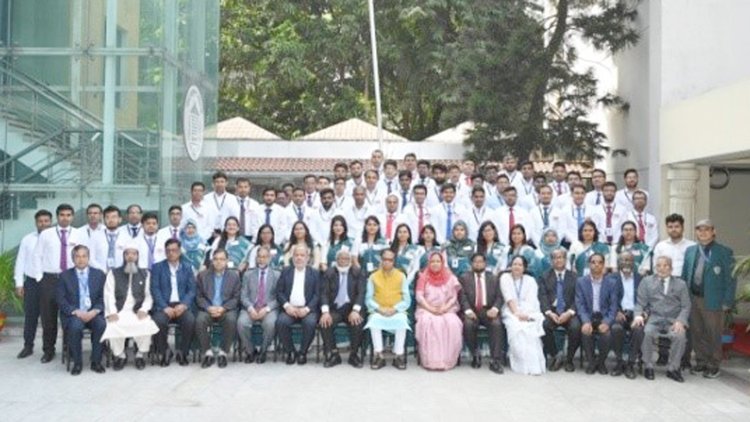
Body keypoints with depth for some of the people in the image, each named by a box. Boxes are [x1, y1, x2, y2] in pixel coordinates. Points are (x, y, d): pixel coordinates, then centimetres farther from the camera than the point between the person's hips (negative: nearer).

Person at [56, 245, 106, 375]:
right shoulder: (65, 276, 8)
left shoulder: (99, 274, 11)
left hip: (93, 313, 1)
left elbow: (103, 298, 7)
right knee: (75, 326, -35)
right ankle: (77, 363, -17)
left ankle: (96, 362, -15)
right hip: (73, 314, -1)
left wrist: (94, 311, -12)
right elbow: (61, 300, 1)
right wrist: (76, 312, -15)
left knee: (101, 324, -31)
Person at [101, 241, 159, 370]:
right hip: (118, 312, 0)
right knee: (114, 326, -34)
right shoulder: (113, 273, 13)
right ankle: (120, 355, -7)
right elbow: (109, 295, 2)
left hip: (137, 312, 0)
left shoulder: (145, 274, 17)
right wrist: (112, 312, -14)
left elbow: (148, 295, 8)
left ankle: (140, 354, -8)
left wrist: (144, 309, -12)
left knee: (147, 325, -33)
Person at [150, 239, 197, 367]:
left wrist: (183, 305, -13)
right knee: (159, 321, -33)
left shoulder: (187, 267, 13)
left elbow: (192, 290, 6)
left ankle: (183, 352, -7)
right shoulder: (157, 267, 9)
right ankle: (165, 352, -6)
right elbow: (155, 290, 0)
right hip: (164, 306, -1)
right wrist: (165, 307, -15)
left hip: (181, 305, 1)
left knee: (190, 320, -30)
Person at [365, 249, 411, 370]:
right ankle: (379, 355, -30)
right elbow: (368, 299, 3)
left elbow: (407, 300, 2)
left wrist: (394, 309, -14)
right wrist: (379, 309, -14)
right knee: (374, 320, -33)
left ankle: (399, 355, -27)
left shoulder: (401, 276, 9)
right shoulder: (373, 277, 10)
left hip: (397, 312, 0)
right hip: (378, 312, 0)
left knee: (401, 320, -33)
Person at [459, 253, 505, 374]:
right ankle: (475, 354, -9)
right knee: (468, 324, -33)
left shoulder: (493, 278, 16)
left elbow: (499, 297, 7)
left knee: (497, 324, -31)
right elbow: (462, 296, -1)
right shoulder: (464, 277, 12)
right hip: (471, 311, -1)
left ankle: (495, 360, -26)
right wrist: (468, 310, -19)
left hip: (488, 311, 1)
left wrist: (495, 308, -14)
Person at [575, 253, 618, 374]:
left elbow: (613, 306, -1)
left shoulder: (611, 283, 3)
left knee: (607, 334, -30)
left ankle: (601, 362, -2)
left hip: (604, 317, 0)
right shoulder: (581, 281, 4)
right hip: (588, 317, 0)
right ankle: (591, 362, -5)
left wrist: (606, 322, -20)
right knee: (585, 332, -31)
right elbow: (580, 304, -3)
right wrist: (586, 322, -21)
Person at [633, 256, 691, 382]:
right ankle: (648, 366, -13)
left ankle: (672, 368, -11)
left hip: (673, 321, 0)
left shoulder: (681, 284, 13)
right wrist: (638, 315, -15)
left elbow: (686, 306, 7)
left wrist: (680, 321, -12)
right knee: (647, 332, -32)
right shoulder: (647, 281, 12)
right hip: (653, 319, 0)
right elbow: (640, 303, 7)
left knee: (680, 335, -31)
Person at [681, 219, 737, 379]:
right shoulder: (690, 251, 8)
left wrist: (727, 302, -10)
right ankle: (701, 361, 25)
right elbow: (685, 275, 13)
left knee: (713, 334, 4)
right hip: (693, 299, 4)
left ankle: (713, 365, 16)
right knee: (696, 333, 11)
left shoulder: (724, 252, -5)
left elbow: (730, 279, -6)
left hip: (712, 301, -4)